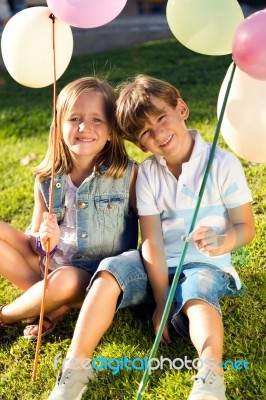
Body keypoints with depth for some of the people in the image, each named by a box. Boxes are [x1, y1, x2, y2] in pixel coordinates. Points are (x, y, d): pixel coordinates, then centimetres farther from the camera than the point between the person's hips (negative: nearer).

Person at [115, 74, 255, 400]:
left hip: (205, 266, -2)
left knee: (197, 292, -37)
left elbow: (246, 228, -3)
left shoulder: (223, 164, -6)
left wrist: (221, 242, -28)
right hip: (158, 267, 3)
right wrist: (161, 300, -15)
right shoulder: (147, 173, 0)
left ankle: (210, 374, -61)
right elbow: (151, 240, -7)